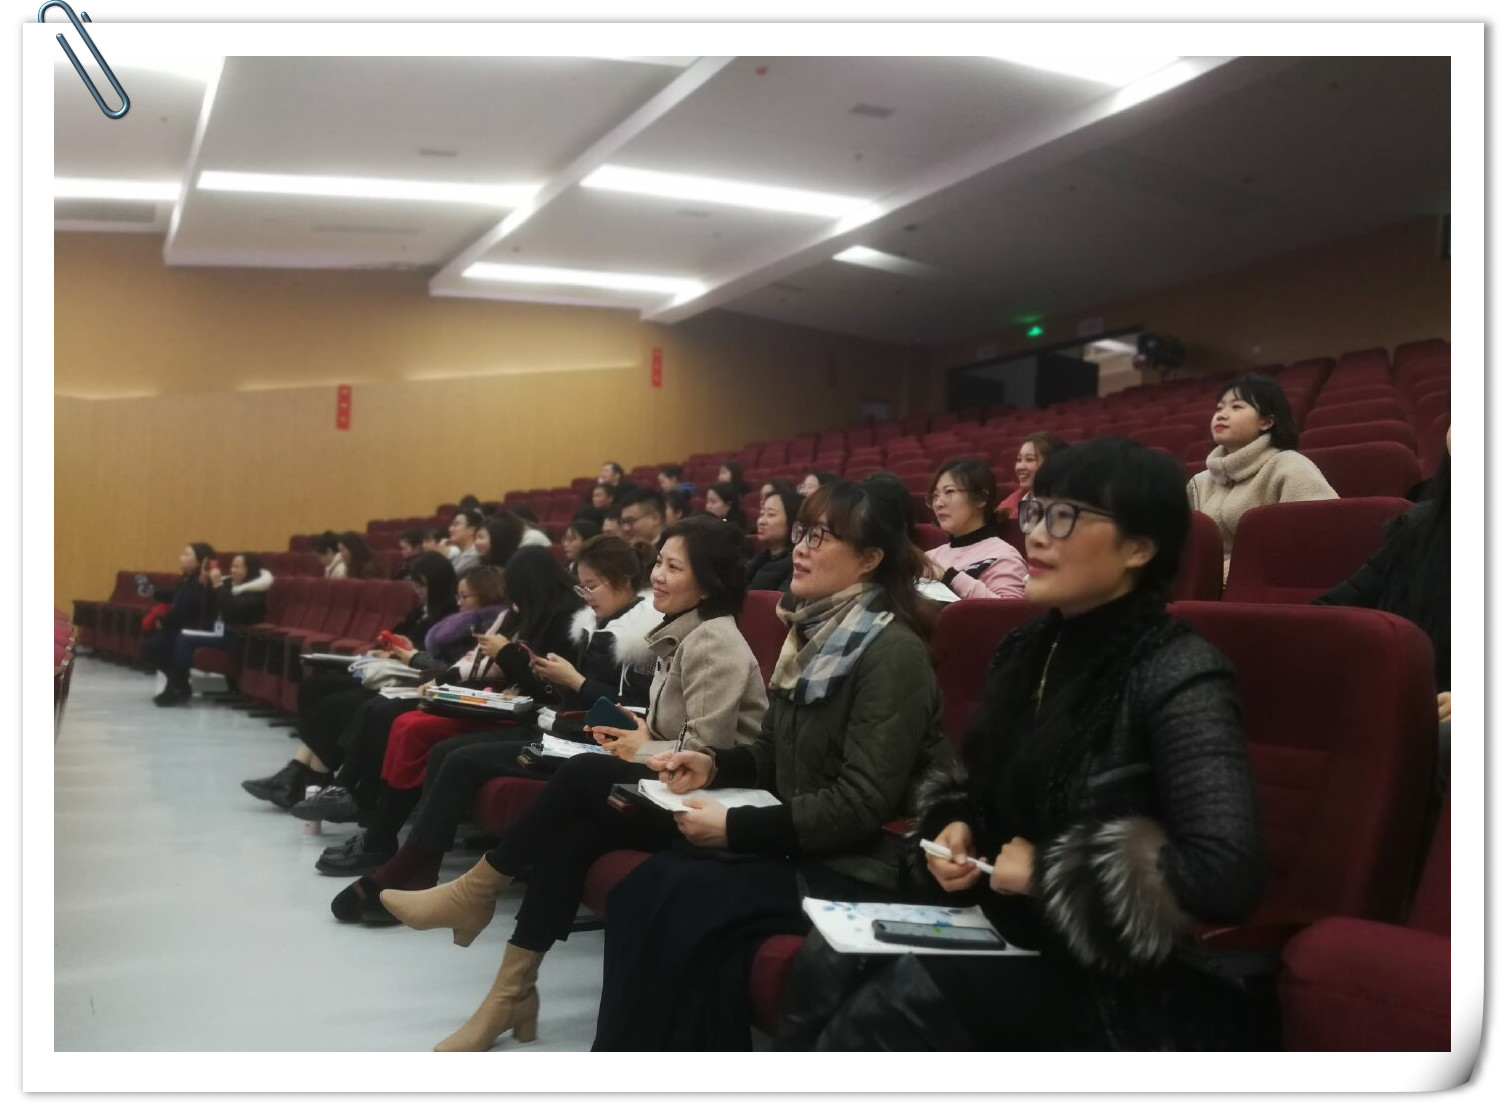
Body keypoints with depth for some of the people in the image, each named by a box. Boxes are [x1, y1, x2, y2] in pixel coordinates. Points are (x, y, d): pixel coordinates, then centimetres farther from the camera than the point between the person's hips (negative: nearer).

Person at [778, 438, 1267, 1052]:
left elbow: (1228, 872, -29)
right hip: (1007, 924, 6)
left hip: (1113, 971, -6)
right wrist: (954, 831, -2)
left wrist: (1050, 870, -21)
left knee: (900, 998, -24)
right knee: (823, 967, -15)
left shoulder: (1178, 677, -18)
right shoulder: (1024, 649, 5)